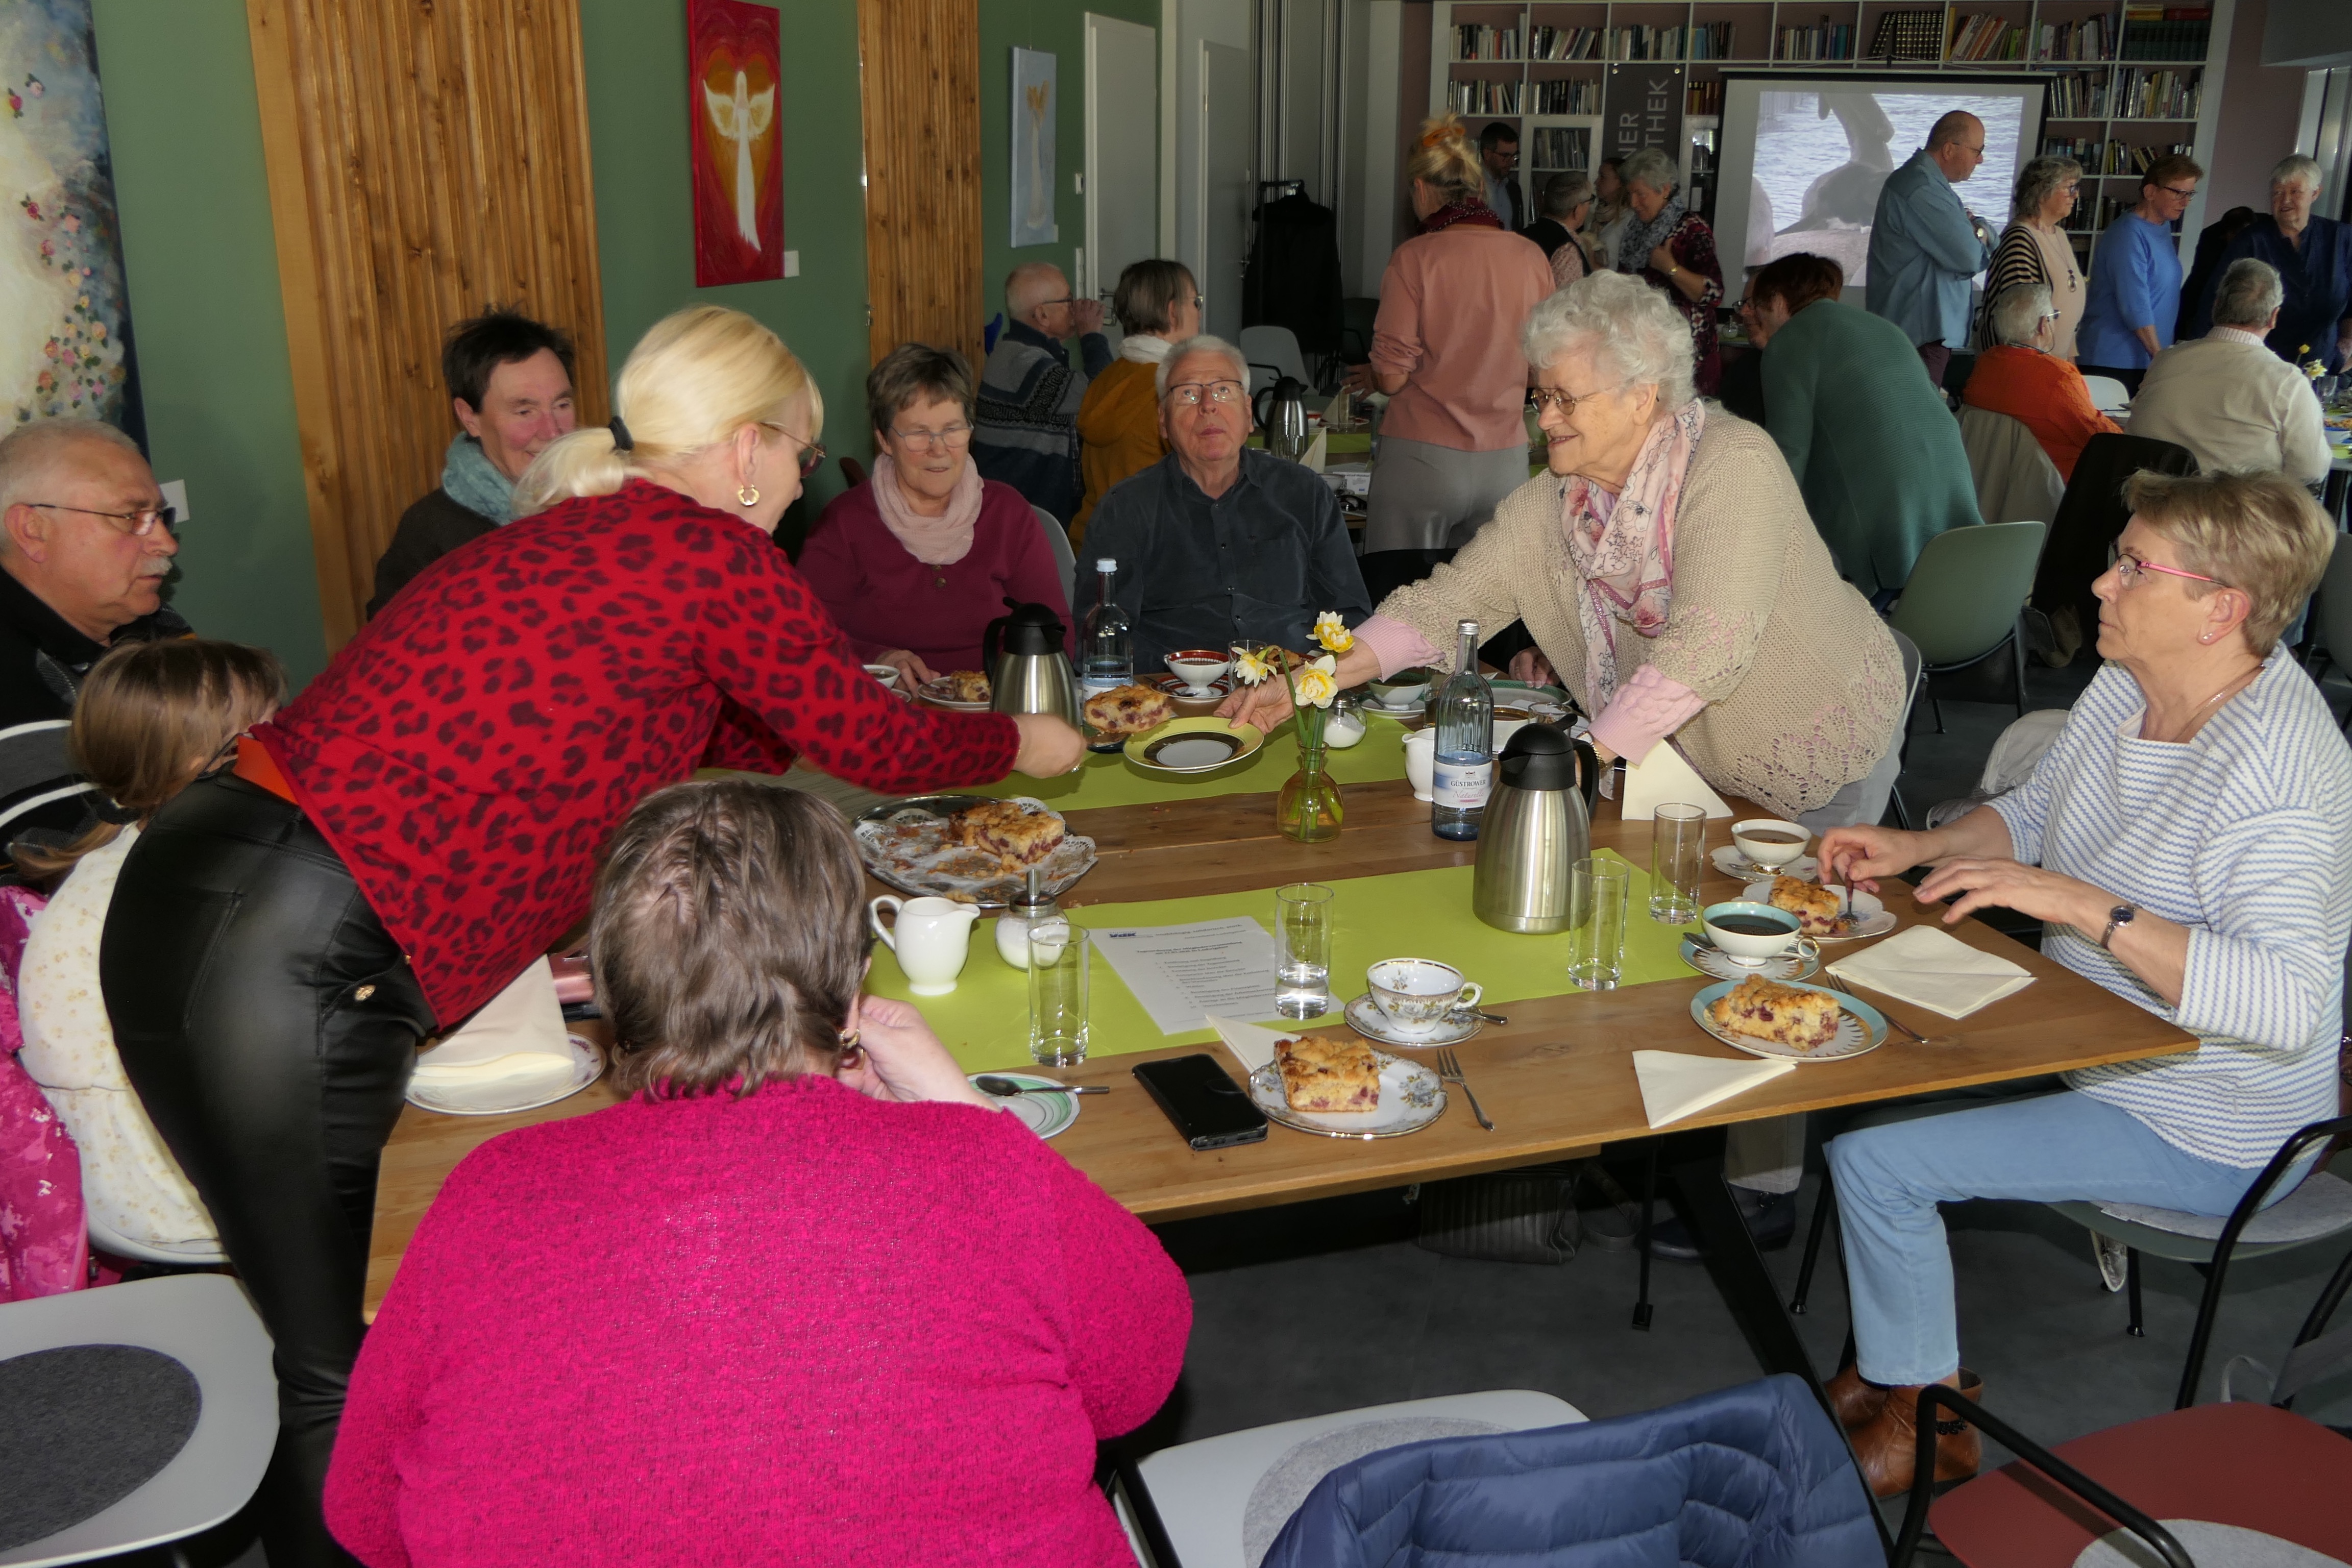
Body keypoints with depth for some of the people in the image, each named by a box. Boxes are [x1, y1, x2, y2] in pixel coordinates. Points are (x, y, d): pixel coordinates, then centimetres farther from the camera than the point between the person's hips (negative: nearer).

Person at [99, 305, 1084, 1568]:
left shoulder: (561, 531, 17)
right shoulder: (720, 559, -7)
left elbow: (707, 739, 31)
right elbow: (875, 749, 7)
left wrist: (839, 699, 43)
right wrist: (1018, 744, 24)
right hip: (311, 961, -9)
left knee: (325, 1334, 22)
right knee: (345, 1377, 8)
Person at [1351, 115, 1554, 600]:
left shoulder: (1416, 257, -9)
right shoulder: (1532, 258, 3)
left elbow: (1393, 376, -10)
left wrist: (1373, 378, 13)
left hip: (1422, 461, -4)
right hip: (1505, 464, 4)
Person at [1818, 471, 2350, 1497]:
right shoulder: (2128, 689, -1)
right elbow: (2034, 813, 15)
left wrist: (2082, 905, -39)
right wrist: (1921, 849, -3)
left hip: (2198, 1136, -9)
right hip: (2091, 1047, 10)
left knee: (1873, 1159, -17)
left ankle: (1922, 1424, 8)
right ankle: (1899, 1357, 21)